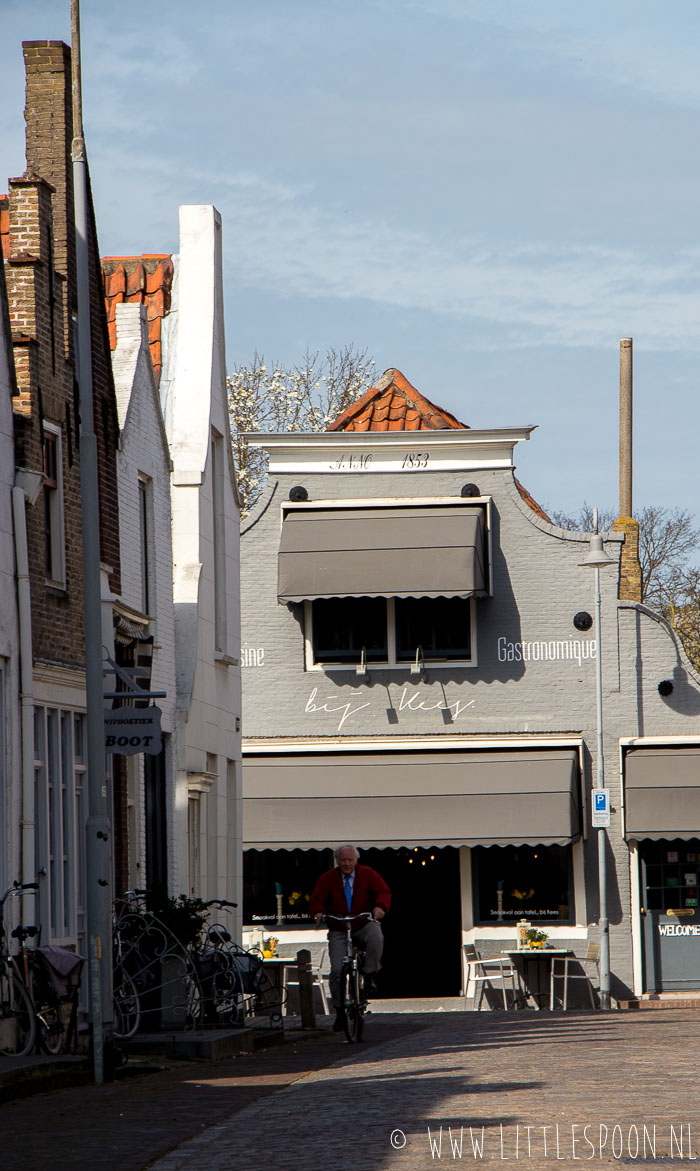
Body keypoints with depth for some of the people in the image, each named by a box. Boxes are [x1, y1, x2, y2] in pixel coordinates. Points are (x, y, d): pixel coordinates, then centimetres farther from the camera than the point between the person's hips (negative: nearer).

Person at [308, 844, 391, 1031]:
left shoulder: (368, 874, 4)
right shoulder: (328, 879, 6)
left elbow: (383, 892, -4)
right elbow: (316, 901, 4)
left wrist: (380, 907, -27)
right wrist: (319, 913, -20)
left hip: (364, 925, -1)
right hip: (338, 931, 1)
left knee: (375, 937, -37)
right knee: (337, 969, -14)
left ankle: (370, 977, -22)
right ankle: (340, 1011, -3)